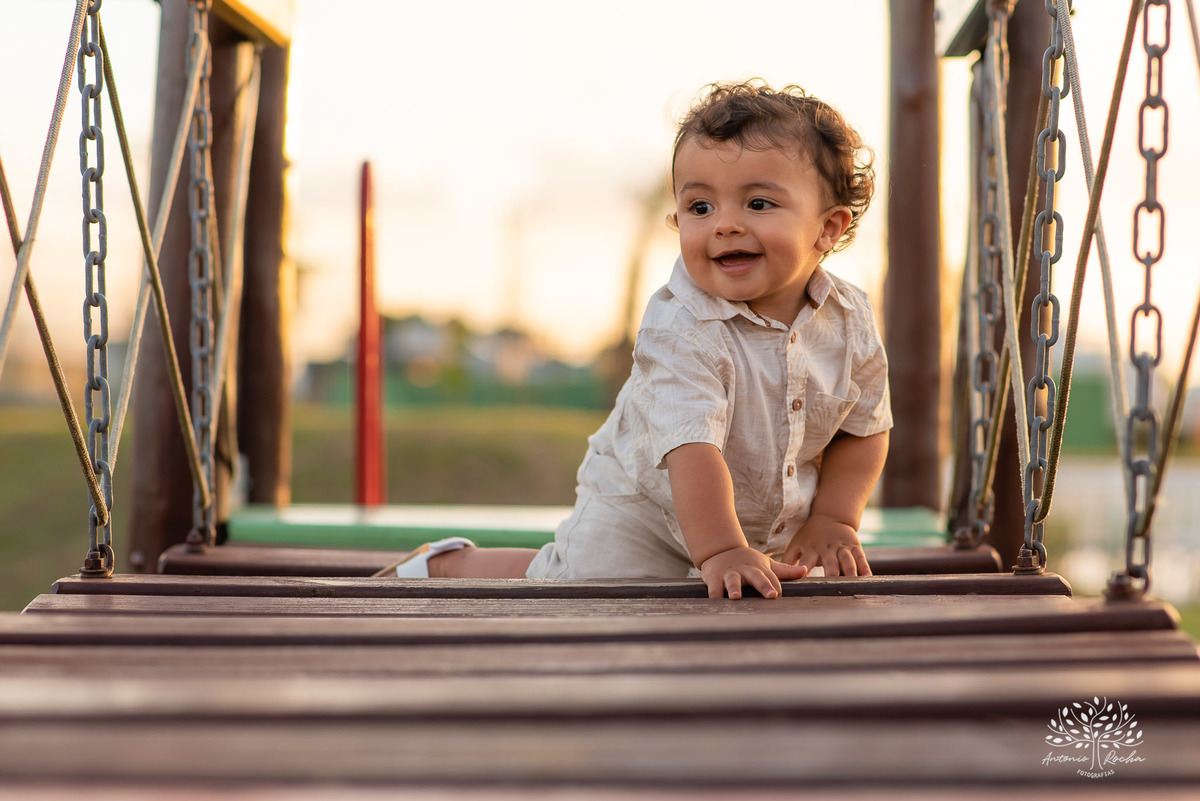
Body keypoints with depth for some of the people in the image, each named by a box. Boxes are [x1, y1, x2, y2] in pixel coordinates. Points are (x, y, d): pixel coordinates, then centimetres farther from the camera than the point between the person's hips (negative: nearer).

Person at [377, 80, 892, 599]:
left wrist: (831, 521, -9)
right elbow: (692, 446, -40)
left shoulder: (849, 320, -13)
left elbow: (864, 427, 0)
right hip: (644, 515, -5)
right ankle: (449, 564, 16)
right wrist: (720, 552, -47)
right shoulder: (680, 331, -32)